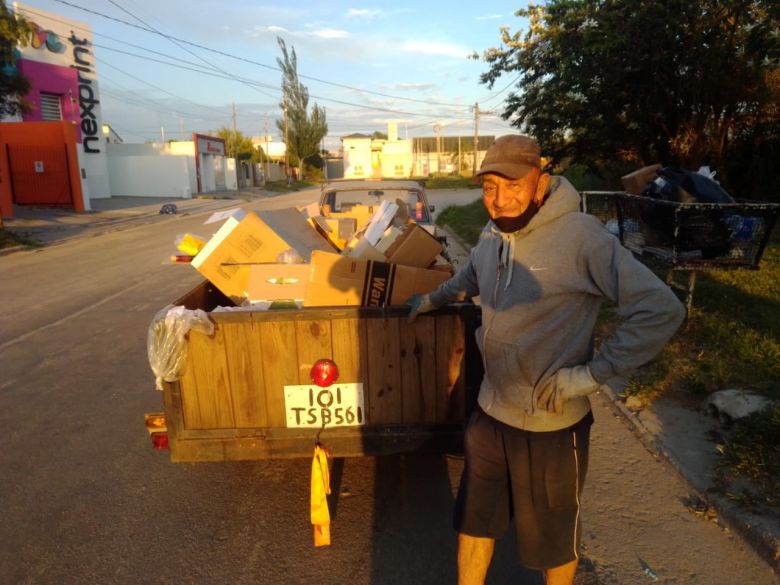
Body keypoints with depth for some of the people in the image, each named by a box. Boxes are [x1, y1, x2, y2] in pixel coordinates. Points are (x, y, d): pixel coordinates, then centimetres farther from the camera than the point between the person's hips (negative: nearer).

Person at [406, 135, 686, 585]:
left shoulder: (581, 237, -21)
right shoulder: (492, 236, 1)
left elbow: (662, 310, -21)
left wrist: (590, 375, -23)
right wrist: (433, 300, 34)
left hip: (550, 424, -6)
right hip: (490, 413, 6)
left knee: (552, 534, 20)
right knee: (474, 518, 23)